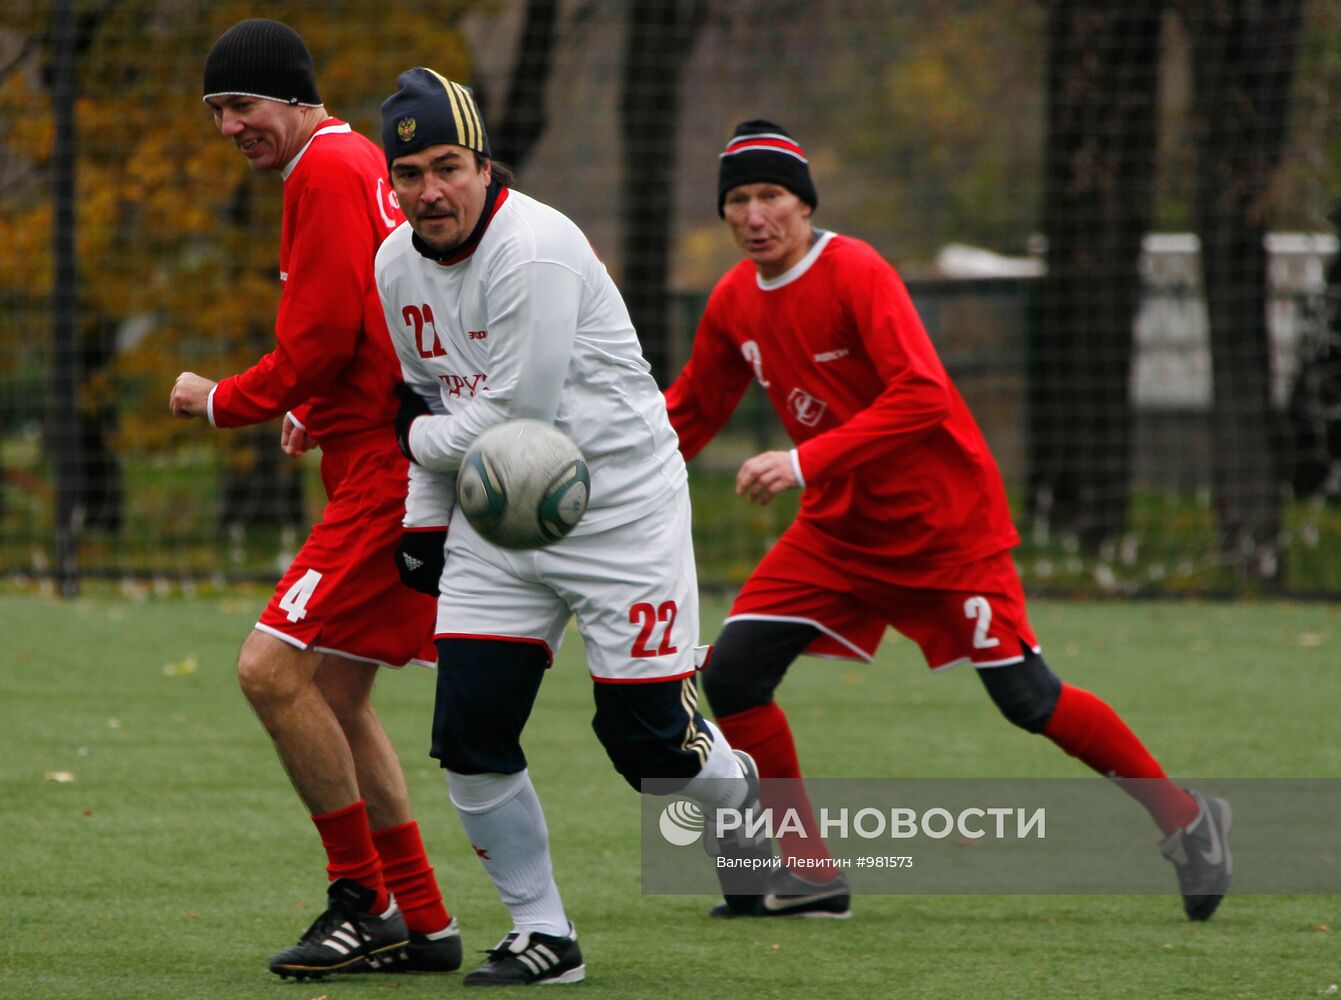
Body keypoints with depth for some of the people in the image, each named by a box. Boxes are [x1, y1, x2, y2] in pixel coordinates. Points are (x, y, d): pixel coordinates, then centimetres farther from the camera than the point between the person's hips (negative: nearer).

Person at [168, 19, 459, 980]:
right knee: (336, 694, 13)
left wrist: (220, 399, -2)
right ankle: (422, 925, 15)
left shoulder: (327, 173, -11)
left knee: (273, 669, -14)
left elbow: (321, 339, -16)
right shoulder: (362, 163, 19)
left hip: (390, 471, -11)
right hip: (391, 461, 11)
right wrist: (315, 412, 16)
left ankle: (366, 904, -8)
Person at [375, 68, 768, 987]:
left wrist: (422, 437, -6)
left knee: (644, 737, -3)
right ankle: (542, 936, 9)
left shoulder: (535, 249, -23)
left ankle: (736, 792, 32)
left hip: (619, 511, -7)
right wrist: (425, 524, 16)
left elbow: (515, 418, -22)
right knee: (469, 737, -5)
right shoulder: (398, 266, 3)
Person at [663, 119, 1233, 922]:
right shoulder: (735, 304, 3)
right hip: (839, 527, 7)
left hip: (945, 522, -7)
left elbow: (923, 396, -30)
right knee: (733, 675, -7)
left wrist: (806, 462, -35)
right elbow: (691, 412, 16)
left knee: (1027, 698, -9)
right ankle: (810, 876, 2)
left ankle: (1186, 819, 9)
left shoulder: (855, 274, -19)